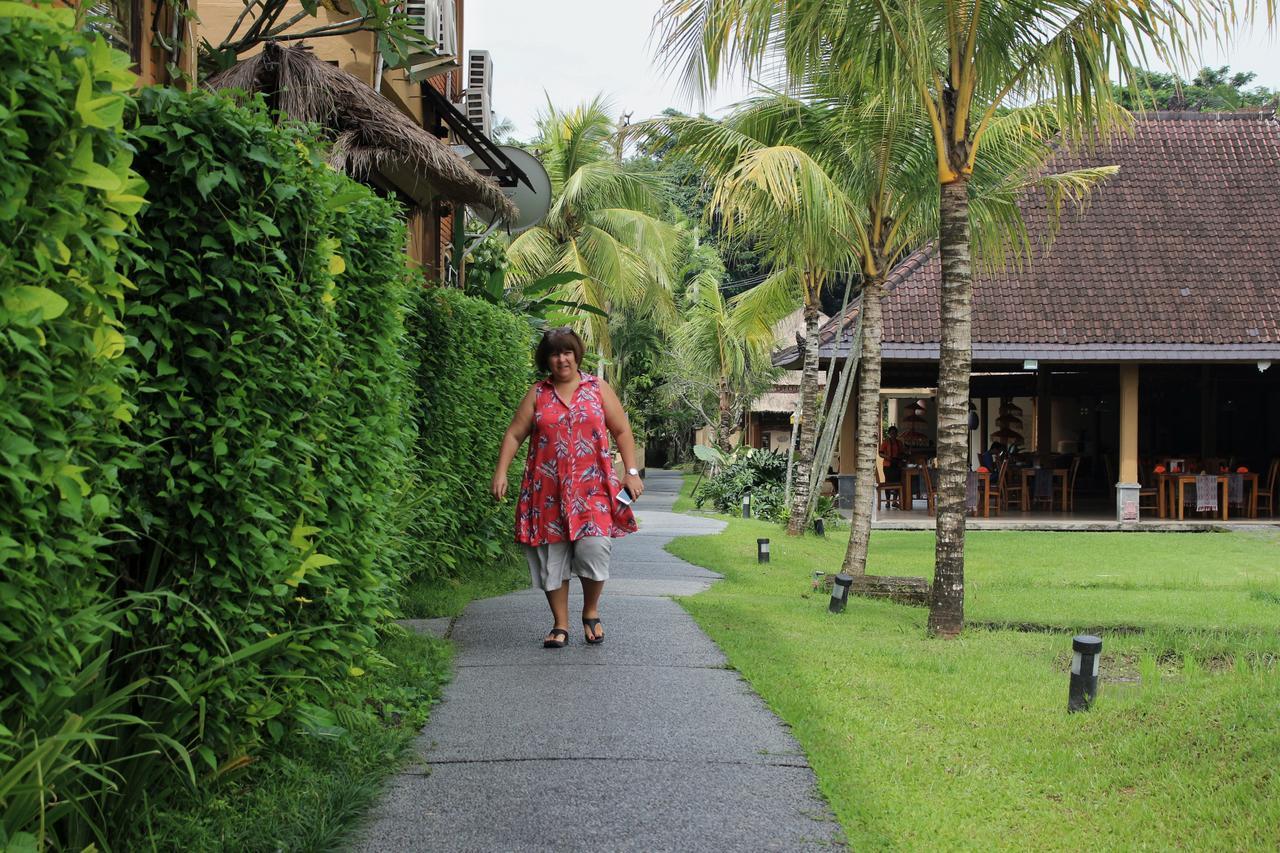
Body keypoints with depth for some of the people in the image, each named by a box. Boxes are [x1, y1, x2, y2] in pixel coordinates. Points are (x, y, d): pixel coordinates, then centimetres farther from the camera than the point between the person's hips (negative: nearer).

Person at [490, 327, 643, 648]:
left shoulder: (598, 389, 9)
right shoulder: (537, 394, 9)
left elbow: (622, 431, 10)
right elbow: (514, 434, 7)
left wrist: (631, 471, 1)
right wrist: (501, 472, -4)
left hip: (592, 487, -1)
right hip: (548, 490, 1)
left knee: (594, 547, -17)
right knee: (552, 556, 1)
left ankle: (591, 612, 6)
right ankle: (560, 625, 11)